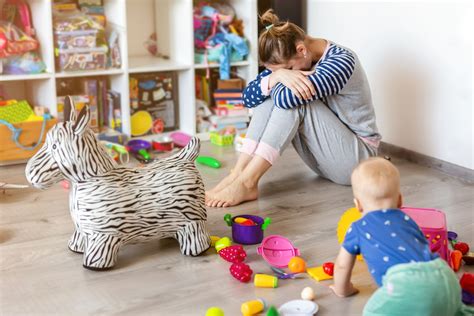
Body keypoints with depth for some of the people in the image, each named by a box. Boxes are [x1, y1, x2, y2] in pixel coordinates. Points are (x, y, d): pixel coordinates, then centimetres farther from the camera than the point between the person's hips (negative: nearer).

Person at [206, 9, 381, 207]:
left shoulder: (341, 61, -23)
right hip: (323, 157, 7)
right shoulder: (289, 62, -1)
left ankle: (247, 183, -32)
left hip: (357, 157, -7)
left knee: (290, 98, -27)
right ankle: (238, 174, -23)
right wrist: (276, 76, -28)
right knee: (270, 97, -13)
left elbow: (285, 97, -34)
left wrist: (282, 74, -12)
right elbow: (248, 98, -9)